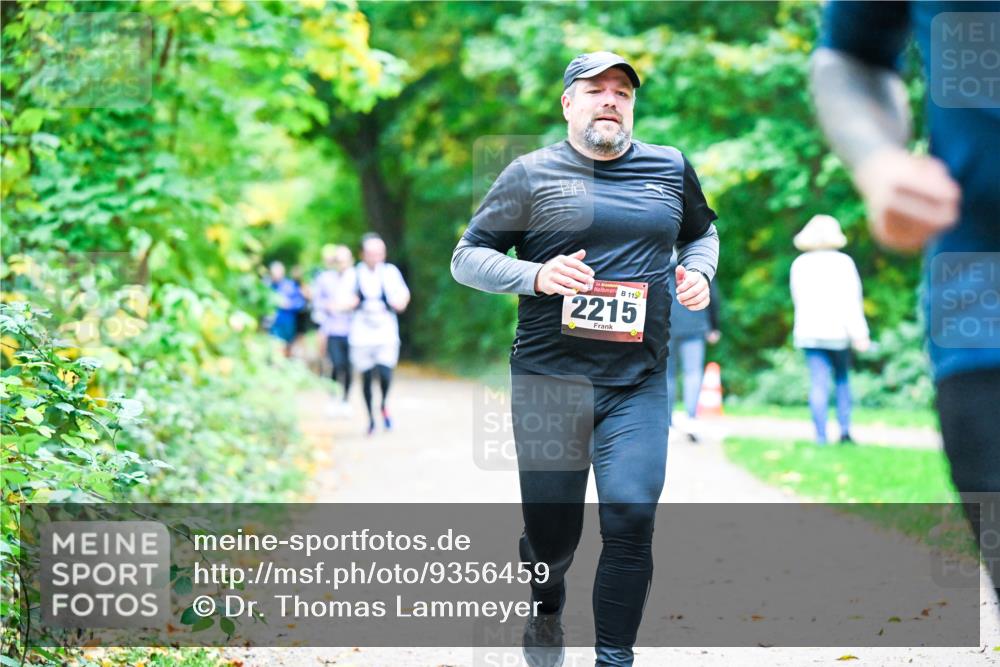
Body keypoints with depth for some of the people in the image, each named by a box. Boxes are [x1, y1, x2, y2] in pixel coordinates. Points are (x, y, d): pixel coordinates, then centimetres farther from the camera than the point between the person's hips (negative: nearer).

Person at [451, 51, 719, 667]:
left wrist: (698, 271, 6)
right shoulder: (531, 175, 1)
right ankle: (547, 611, 39)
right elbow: (467, 258, 2)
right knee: (551, 534, 6)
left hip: (639, 384, 2)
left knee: (631, 523, -12)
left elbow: (702, 232, 28)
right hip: (549, 380, -1)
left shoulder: (672, 169, 11)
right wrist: (536, 276, -15)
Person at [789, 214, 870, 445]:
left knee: (818, 383, -2)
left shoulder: (800, 263, 7)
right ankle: (845, 429, 2)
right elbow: (852, 300, -8)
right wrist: (859, 333, -10)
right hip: (837, 330, -2)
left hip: (808, 331, 2)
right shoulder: (843, 262, -2)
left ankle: (821, 436, -9)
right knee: (842, 380, 13)